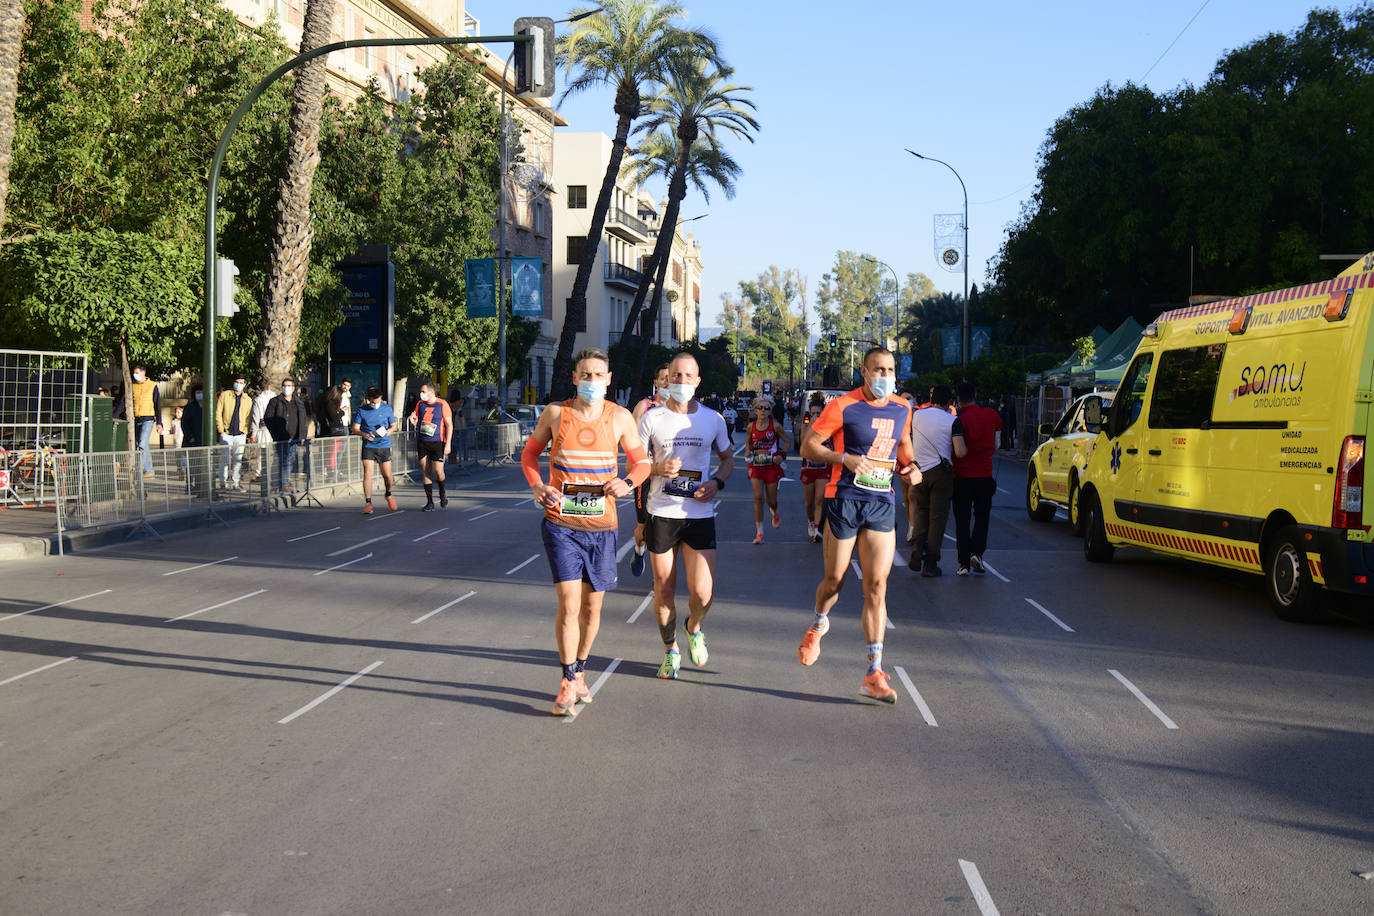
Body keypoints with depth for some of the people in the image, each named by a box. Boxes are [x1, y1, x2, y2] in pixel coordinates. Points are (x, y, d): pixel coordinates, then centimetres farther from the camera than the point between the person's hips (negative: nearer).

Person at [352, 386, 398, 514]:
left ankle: (388, 495, 32)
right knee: (368, 473, -12)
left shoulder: (387, 409, 3)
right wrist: (364, 434, -18)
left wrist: (390, 430, -10)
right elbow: (355, 429, 3)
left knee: (387, 476, 1)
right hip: (368, 446, -1)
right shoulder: (361, 410, 0)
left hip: (384, 446, 1)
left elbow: (393, 425, 13)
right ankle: (368, 503, -7)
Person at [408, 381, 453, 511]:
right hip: (422, 442, 4)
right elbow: (415, 420, 24)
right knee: (425, 472, 0)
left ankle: (442, 493, 21)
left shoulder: (442, 404, -4)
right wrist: (412, 419, -1)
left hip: (437, 442, -4)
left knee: (438, 471, -10)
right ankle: (430, 502, 6)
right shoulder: (420, 404, 9)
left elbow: (449, 425, -4)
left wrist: (448, 443, -11)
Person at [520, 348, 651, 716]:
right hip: (560, 523, -2)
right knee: (568, 602, -12)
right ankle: (568, 681, 0)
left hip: (601, 526, 2)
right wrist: (537, 485, -6)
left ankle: (579, 671, 31)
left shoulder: (619, 418, 1)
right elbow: (529, 453, 13)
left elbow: (642, 461, 11)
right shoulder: (555, 413, -1)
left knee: (591, 607, 10)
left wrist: (627, 483, -11)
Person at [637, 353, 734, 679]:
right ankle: (670, 649, 28)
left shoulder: (712, 419, 5)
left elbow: (728, 457, 18)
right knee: (663, 592, 5)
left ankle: (694, 628, 28)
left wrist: (717, 482, -2)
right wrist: (657, 469, -17)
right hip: (661, 514, 0)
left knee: (702, 593, -7)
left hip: (700, 515, 1)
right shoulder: (651, 419, 0)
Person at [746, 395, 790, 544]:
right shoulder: (751, 426, 1)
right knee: (758, 497, -13)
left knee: (772, 500, 6)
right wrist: (748, 452, -1)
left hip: (772, 465, -1)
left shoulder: (775, 425, -6)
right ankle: (759, 533, -7)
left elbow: (787, 441, 4)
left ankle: (774, 513, 47)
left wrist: (782, 455, -10)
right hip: (756, 465, 1)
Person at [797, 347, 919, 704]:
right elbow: (808, 446, -6)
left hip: (882, 504, 3)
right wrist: (846, 458, -21)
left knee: (877, 586, -4)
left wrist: (911, 466, 5)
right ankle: (819, 624, 44)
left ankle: (874, 674, -4)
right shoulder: (842, 406, -8)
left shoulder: (902, 409, 9)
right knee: (835, 580, 8)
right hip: (845, 500, -3)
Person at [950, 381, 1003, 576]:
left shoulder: (958, 420, -13)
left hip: (961, 477, -2)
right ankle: (977, 551, -4)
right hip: (984, 475, 2)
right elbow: (999, 425, 25)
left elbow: (960, 452, -24)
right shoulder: (990, 415, -1)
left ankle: (964, 563, 3)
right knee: (981, 516, 17)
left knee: (962, 520, 6)